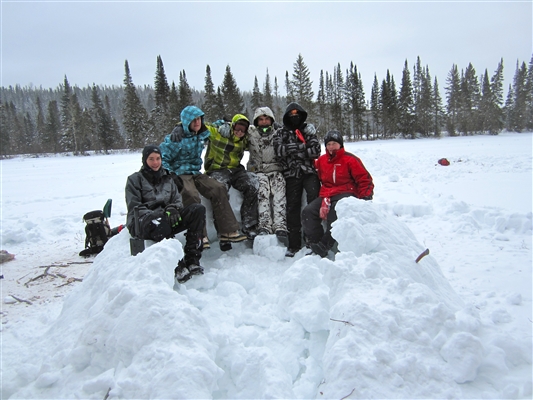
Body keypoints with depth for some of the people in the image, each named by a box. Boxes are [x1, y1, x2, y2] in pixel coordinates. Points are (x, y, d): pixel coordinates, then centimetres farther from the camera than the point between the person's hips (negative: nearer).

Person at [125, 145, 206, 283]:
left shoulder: (167, 178, 21)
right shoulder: (134, 179, 8)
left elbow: (177, 199, 14)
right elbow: (134, 207, -3)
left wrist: (172, 208, -12)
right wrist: (156, 214, -21)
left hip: (166, 220, 5)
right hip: (143, 223, -4)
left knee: (198, 209, -20)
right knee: (158, 220, -42)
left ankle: (192, 259, -27)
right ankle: (177, 265, -40)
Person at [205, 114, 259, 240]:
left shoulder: (243, 140, 10)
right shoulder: (216, 133, -3)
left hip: (236, 170, 4)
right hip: (217, 170, -4)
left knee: (252, 185, -22)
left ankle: (249, 226, -17)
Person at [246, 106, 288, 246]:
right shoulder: (251, 133, 16)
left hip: (276, 170, 0)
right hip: (258, 171, 0)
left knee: (279, 193, -28)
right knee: (263, 192, -30)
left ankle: (280, 228, -40)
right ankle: (264, 227, -40)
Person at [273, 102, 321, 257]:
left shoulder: (308, 130, 12)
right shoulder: (280, 133, 13)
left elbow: (316, 151, -3)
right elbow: (279, 151, -8)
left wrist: (292, 149, -7)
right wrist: (303, 147, -8)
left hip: (310, 171, -1)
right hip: (292, 174, 1)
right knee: (292, 207, 0)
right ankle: (294, 244, 7)